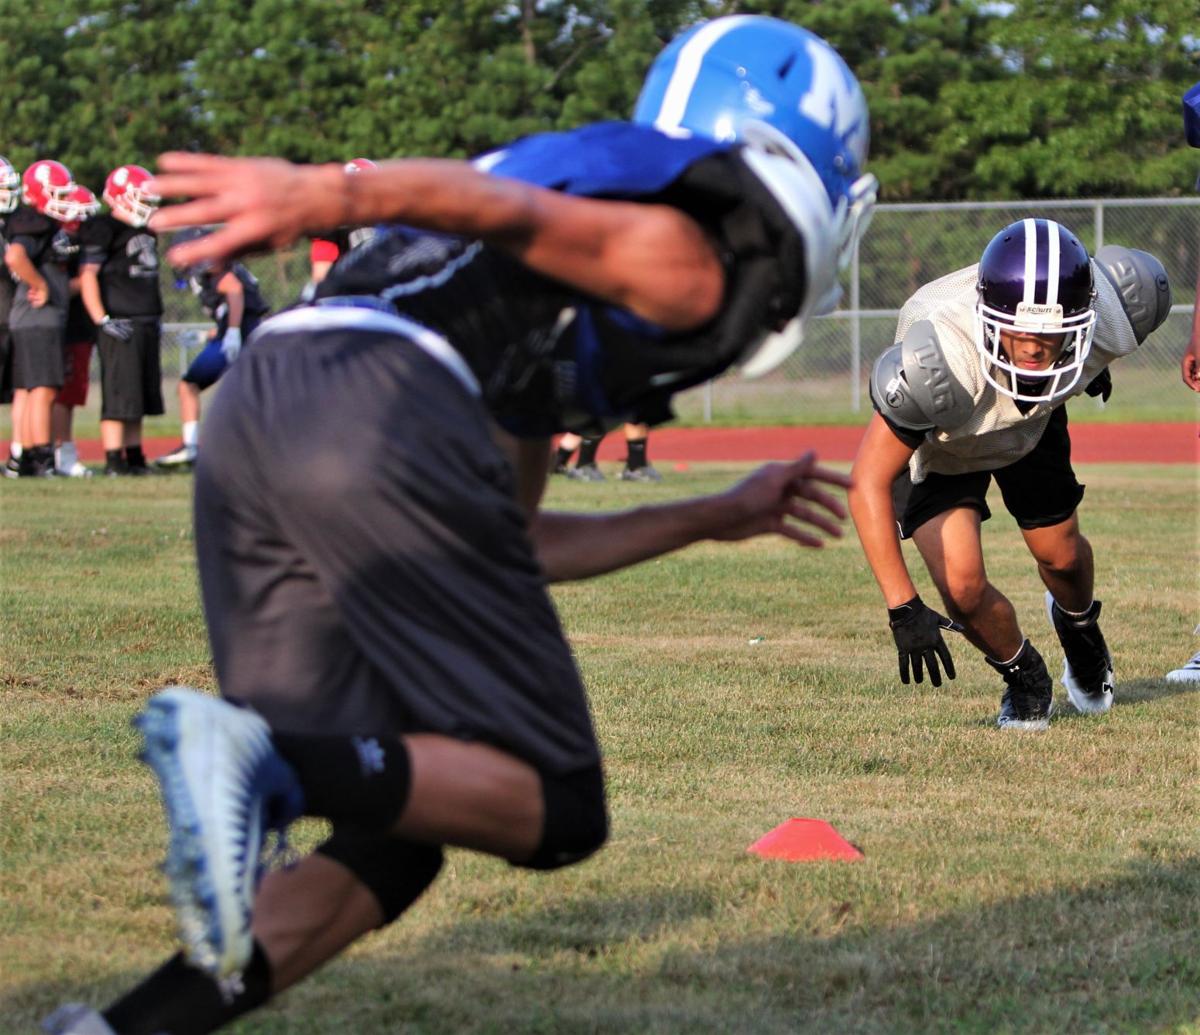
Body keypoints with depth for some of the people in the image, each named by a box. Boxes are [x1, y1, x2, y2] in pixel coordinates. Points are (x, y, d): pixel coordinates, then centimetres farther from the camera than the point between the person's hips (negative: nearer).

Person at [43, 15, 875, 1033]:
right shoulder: (691, 264, 11)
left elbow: (509, 546, 37)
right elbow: (513, 212, -9)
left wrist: (723, 517, 49)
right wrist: (326, 195, -28)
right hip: (380, 415, -8)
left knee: (391, 841, 12)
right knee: (552, 808, 0)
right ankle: (263, 764, -25)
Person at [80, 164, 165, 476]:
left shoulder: (145, 230, 17)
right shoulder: (104, 229, -11)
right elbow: (87, 275, -16)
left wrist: (156, 317, 22)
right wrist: (102, 321, -20)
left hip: (146, 324, 9)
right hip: (120, 326, -9)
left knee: (141, 396, 11)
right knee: (118, 396, -9)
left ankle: (134, 457, 18)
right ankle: (113, 460, -7)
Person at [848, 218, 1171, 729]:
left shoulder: (1109, 325, -35)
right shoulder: (940, 364, -47)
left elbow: (1131, 272, -8)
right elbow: (869, 481, -40)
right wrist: (903, 608, -41)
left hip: (1034, 423, 3)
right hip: (936, 443, -3)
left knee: (1060, 555, 18)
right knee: (963, 588, -16)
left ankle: (1078, 624, 56)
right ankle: (1024, 675, 17)